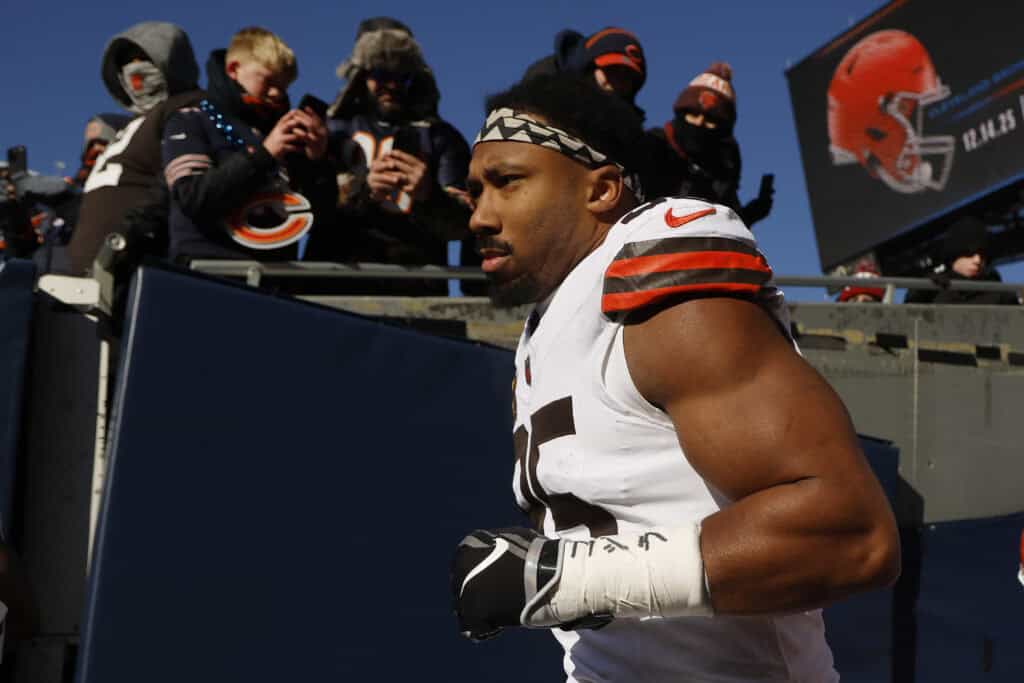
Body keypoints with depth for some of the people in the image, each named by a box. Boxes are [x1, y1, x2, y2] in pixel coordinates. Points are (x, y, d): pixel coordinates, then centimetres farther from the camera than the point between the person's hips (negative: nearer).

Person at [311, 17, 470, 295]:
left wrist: (429, 196, -20)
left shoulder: (440, 136, 14)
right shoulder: (334, 129, 17)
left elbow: (461, 223, 2)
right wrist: (362, 187, -19)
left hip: (416, 284, 0)